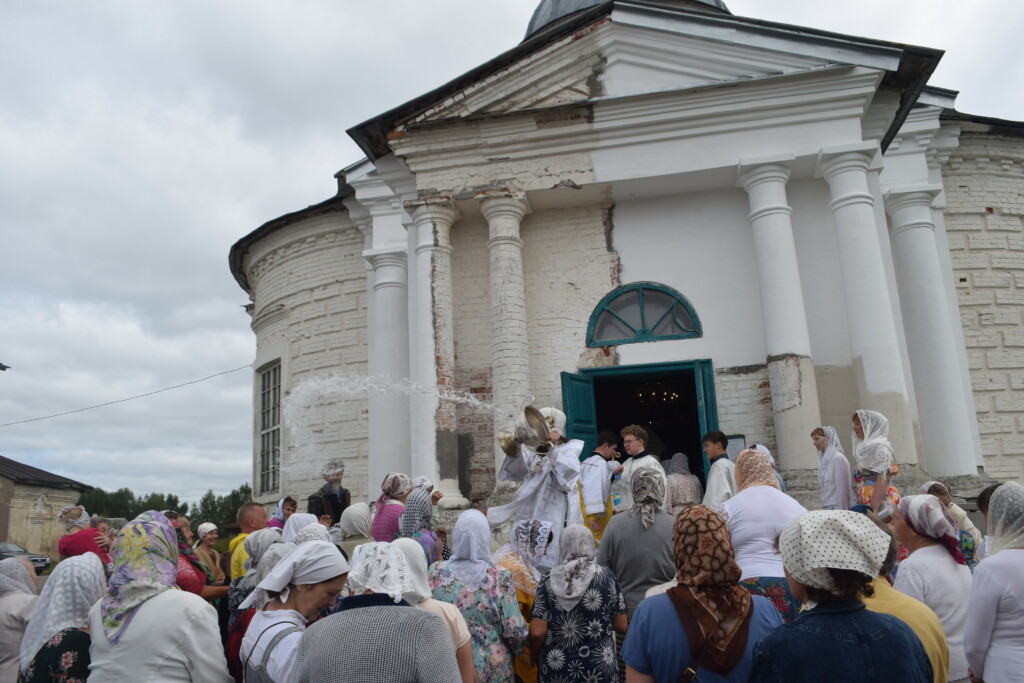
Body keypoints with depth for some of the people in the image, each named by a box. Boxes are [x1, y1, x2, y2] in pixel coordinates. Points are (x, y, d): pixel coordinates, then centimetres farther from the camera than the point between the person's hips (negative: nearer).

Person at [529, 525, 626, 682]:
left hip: (556, 668, 0)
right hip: (600, 668, 0)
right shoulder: (607, 577, -6)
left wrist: (535, 658, 8)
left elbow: (537, 633, -10)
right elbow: (621, 626, 0)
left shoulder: (549, 579, -8)